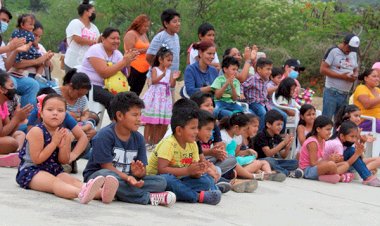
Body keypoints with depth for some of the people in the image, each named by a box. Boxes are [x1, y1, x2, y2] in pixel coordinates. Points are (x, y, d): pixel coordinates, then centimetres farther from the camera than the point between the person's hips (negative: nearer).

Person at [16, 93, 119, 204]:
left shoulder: (65, 134, 5)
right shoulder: (37, 132, -14)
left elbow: (64, 161, 8)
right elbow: (37, 159, -17)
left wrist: (63, 146, -13)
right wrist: (54, 143, -18)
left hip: (54, 170, 7)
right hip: (30, 170, -7)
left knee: (72, 180, -20)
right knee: (54, 182, -34)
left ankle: (100, 192, -49)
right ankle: (81, 193, -67)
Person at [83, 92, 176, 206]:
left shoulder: (138, 138, 4)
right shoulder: (104, 136, -13)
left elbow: (143, 170, 1)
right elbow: (107, 166, -18)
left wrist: (139, 172, -25)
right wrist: (127, 178, -34)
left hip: (127, 179, 5)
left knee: (161, 182, -11)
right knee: (105, 175, -41)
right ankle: (148, 197, -29)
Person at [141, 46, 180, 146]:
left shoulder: (169, 72, 8)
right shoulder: (155, 69, -4)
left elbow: (172, 85, 2)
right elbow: (153, 81, -19)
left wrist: (174, 78, -17)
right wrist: (163, 75, -32)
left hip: (165, 97, 5)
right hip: (155, 96, -5)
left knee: (162, 122, 5)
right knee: (151, 121, -2)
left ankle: (155, 141, 16)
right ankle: (146, 141, 4)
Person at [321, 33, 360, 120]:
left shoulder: (354, 54, 15)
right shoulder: (333, 51, -6)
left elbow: (356, 70, 24)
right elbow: (323, 69, -12)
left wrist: (355, 76, -2)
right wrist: (341, 76, -18)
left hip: (345, 95, 6)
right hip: (332, 93, -6)